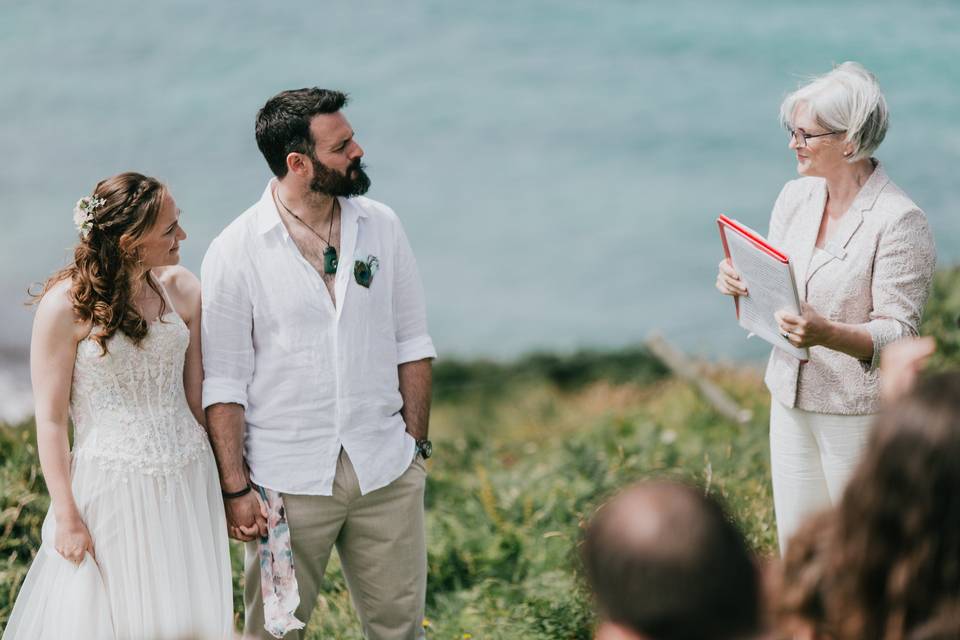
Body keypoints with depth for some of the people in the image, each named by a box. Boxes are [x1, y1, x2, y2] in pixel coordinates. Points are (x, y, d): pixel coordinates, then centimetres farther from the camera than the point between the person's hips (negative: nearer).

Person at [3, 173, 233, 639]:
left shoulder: (182, 290, 0)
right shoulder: (66, 305, -12)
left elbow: (197, 395, 6)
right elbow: (50, 418, -8)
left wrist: (225, 481, 5)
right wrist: (67, 517, -8)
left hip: (187, 486, 4)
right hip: (110, 491, -4)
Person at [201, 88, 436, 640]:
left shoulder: (382, 226, 3)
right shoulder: (235, 253, -8)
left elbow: (411, 344, 9)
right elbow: (224, 384, -6)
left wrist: (416, 445, 5)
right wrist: (236, 489, -8)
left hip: (387, 472, 3)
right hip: (288, 480, -3)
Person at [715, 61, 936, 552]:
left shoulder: (900, 222, -17)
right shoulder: (796, 196, 5)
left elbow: (898, 334, -20)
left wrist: (828, 334, -37)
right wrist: (741, 282, -9)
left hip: (859, 410, -7)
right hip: (792, 397, 7)